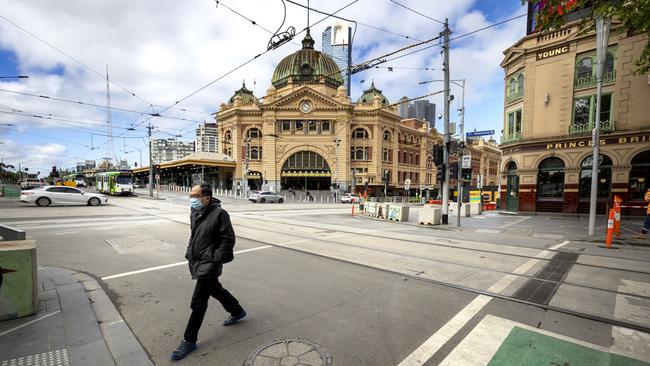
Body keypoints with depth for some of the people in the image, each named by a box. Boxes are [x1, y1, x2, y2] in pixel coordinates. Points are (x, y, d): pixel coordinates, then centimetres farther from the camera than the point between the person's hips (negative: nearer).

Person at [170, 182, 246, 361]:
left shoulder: (219, 213, -19)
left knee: (198, 302, -1)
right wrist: (189, 253, 12)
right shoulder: (194, 213, 6)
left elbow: (229, 239, -17)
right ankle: (237, 312, 44)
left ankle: (189, 341, 17)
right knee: (215, 290, 23)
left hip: (209, 264, -9)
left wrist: (217, 258, -18)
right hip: (197, 262, 9)